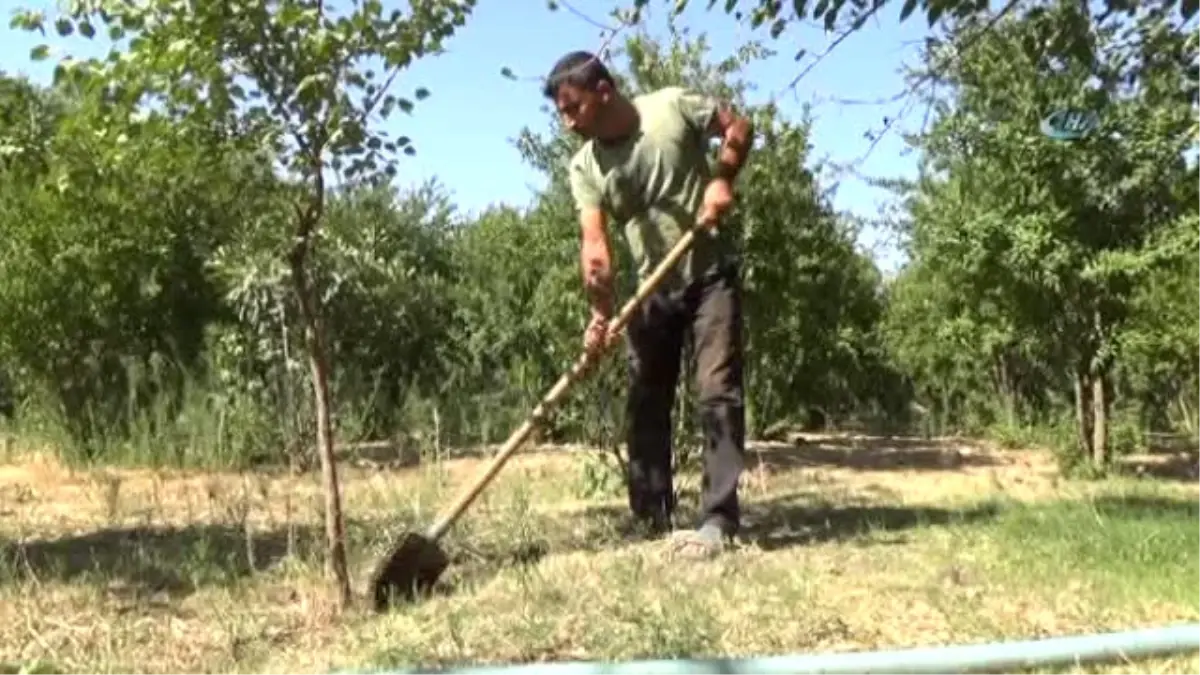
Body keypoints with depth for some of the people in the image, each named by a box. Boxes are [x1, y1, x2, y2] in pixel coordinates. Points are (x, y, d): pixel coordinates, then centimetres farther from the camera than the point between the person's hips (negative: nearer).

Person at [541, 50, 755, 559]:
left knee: (718, 391, -11)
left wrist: (722, 178, -16)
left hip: (710, 275, -4)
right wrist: (601, 312, -28)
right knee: (645, 403, 5)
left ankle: (718, 519, -10)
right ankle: (651, 520, 15)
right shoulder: (585, 167, -4)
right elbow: (594, 245, -14)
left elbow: (738, 126, 2)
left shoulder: (673, 107, -10)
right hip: (653, 289, 4)